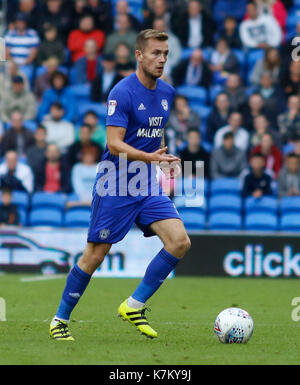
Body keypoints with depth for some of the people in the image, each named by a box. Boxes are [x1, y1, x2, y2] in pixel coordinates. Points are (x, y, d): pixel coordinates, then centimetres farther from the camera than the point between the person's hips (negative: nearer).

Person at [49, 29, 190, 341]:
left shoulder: (167, 92, 8)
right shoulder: (122, 93, -15)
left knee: (180, 242, -10)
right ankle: (60, 320, 14)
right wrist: (150, 157, -33)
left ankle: (134, 306, 1)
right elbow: (114, 145, -22)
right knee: (95, 255, -2)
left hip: (147, 186, 6)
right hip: (114, 186, -6)